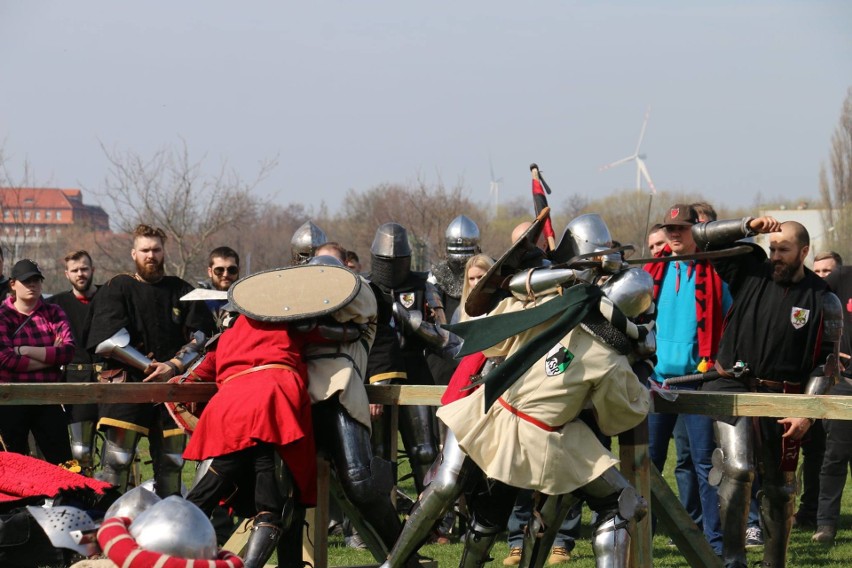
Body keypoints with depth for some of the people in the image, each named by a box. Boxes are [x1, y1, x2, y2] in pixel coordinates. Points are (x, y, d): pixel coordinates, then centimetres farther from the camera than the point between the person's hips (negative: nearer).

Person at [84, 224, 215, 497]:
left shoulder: (181, 291, 12)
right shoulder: (117, 288, 5)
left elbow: (200, 336, 6)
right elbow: (108, 340, -5)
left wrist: (172, 366, -10)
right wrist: (148, 366, -11)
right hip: (127, 382, -3)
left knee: (171, 463, 5)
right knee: (116, 461, -12)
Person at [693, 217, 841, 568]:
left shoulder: (822, 300, -2)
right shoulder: (751, 272, 1)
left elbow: (826, 362, -3)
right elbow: (701, 237, -1)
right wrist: (748, 226, -14)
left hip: (781, 396, 1)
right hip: (734, 386, -1)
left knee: (779, 486, 9)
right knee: (737, 469, -20)